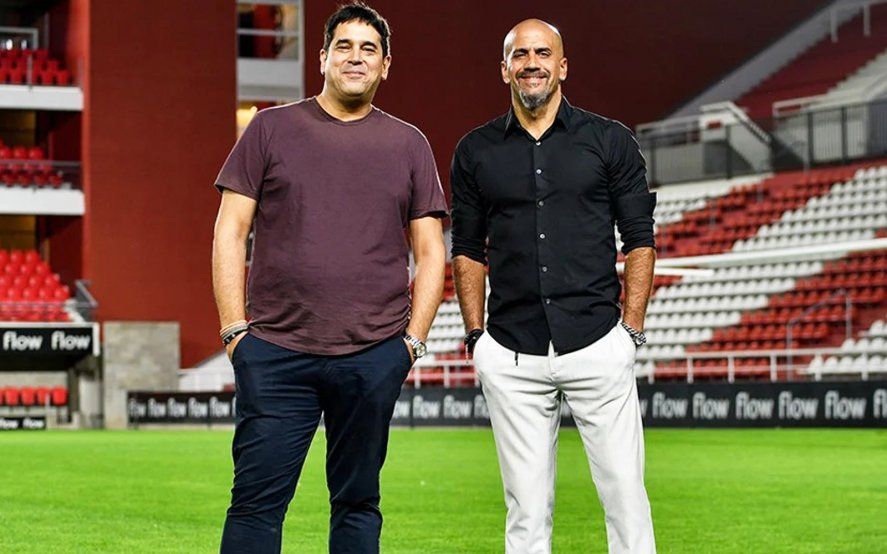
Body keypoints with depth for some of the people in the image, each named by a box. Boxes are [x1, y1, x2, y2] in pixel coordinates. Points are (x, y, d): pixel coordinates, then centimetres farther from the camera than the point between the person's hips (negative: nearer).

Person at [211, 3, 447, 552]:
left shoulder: (408, 144, 11)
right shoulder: (272, 129, 8)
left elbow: (430, 252, 12)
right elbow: (230, 233, 5)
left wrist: (413, 340, 2)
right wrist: (235, 328, -3)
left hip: (374, 357, 1)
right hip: (275, 352, -1)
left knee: (358, 503, 8)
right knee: (257, 502, -4)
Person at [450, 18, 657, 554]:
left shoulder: (611, 141, 5)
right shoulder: (476, 152, 10)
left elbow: (640, 242, 6)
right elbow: (468, 249, 14)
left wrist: (631, 331, -1)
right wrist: (476, 336, 6)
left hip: (597, 346, -1)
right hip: (512, 358, 1)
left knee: (625, 491, -3)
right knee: (527, 507, 4)